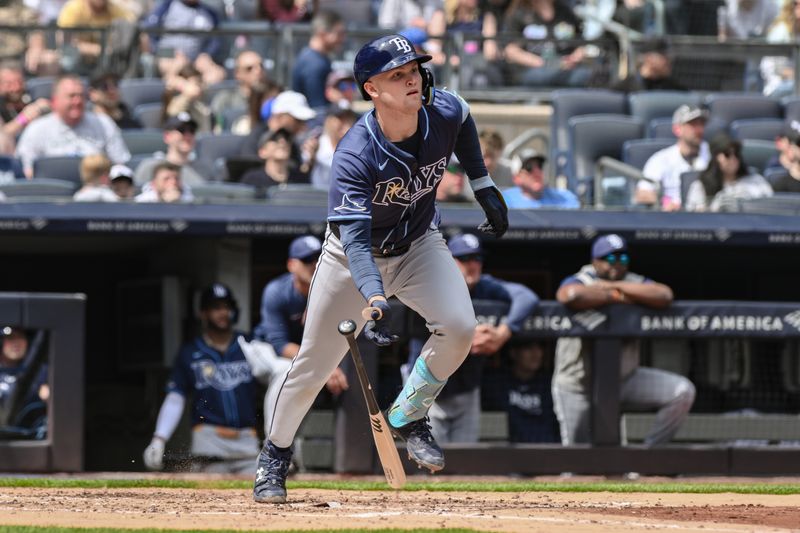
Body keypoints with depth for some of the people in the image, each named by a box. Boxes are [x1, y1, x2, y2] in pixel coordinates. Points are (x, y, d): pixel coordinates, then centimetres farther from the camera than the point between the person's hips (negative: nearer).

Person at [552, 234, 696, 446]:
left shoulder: (634, 284, 1)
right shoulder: (579, 281, -10)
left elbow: (664, 296, -21)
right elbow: (572, 295, -37)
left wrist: (615, 286, -18)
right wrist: (616, 296, -23)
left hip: (624, 379, 4)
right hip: (578, 387, -4)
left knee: (683, 391, -13)